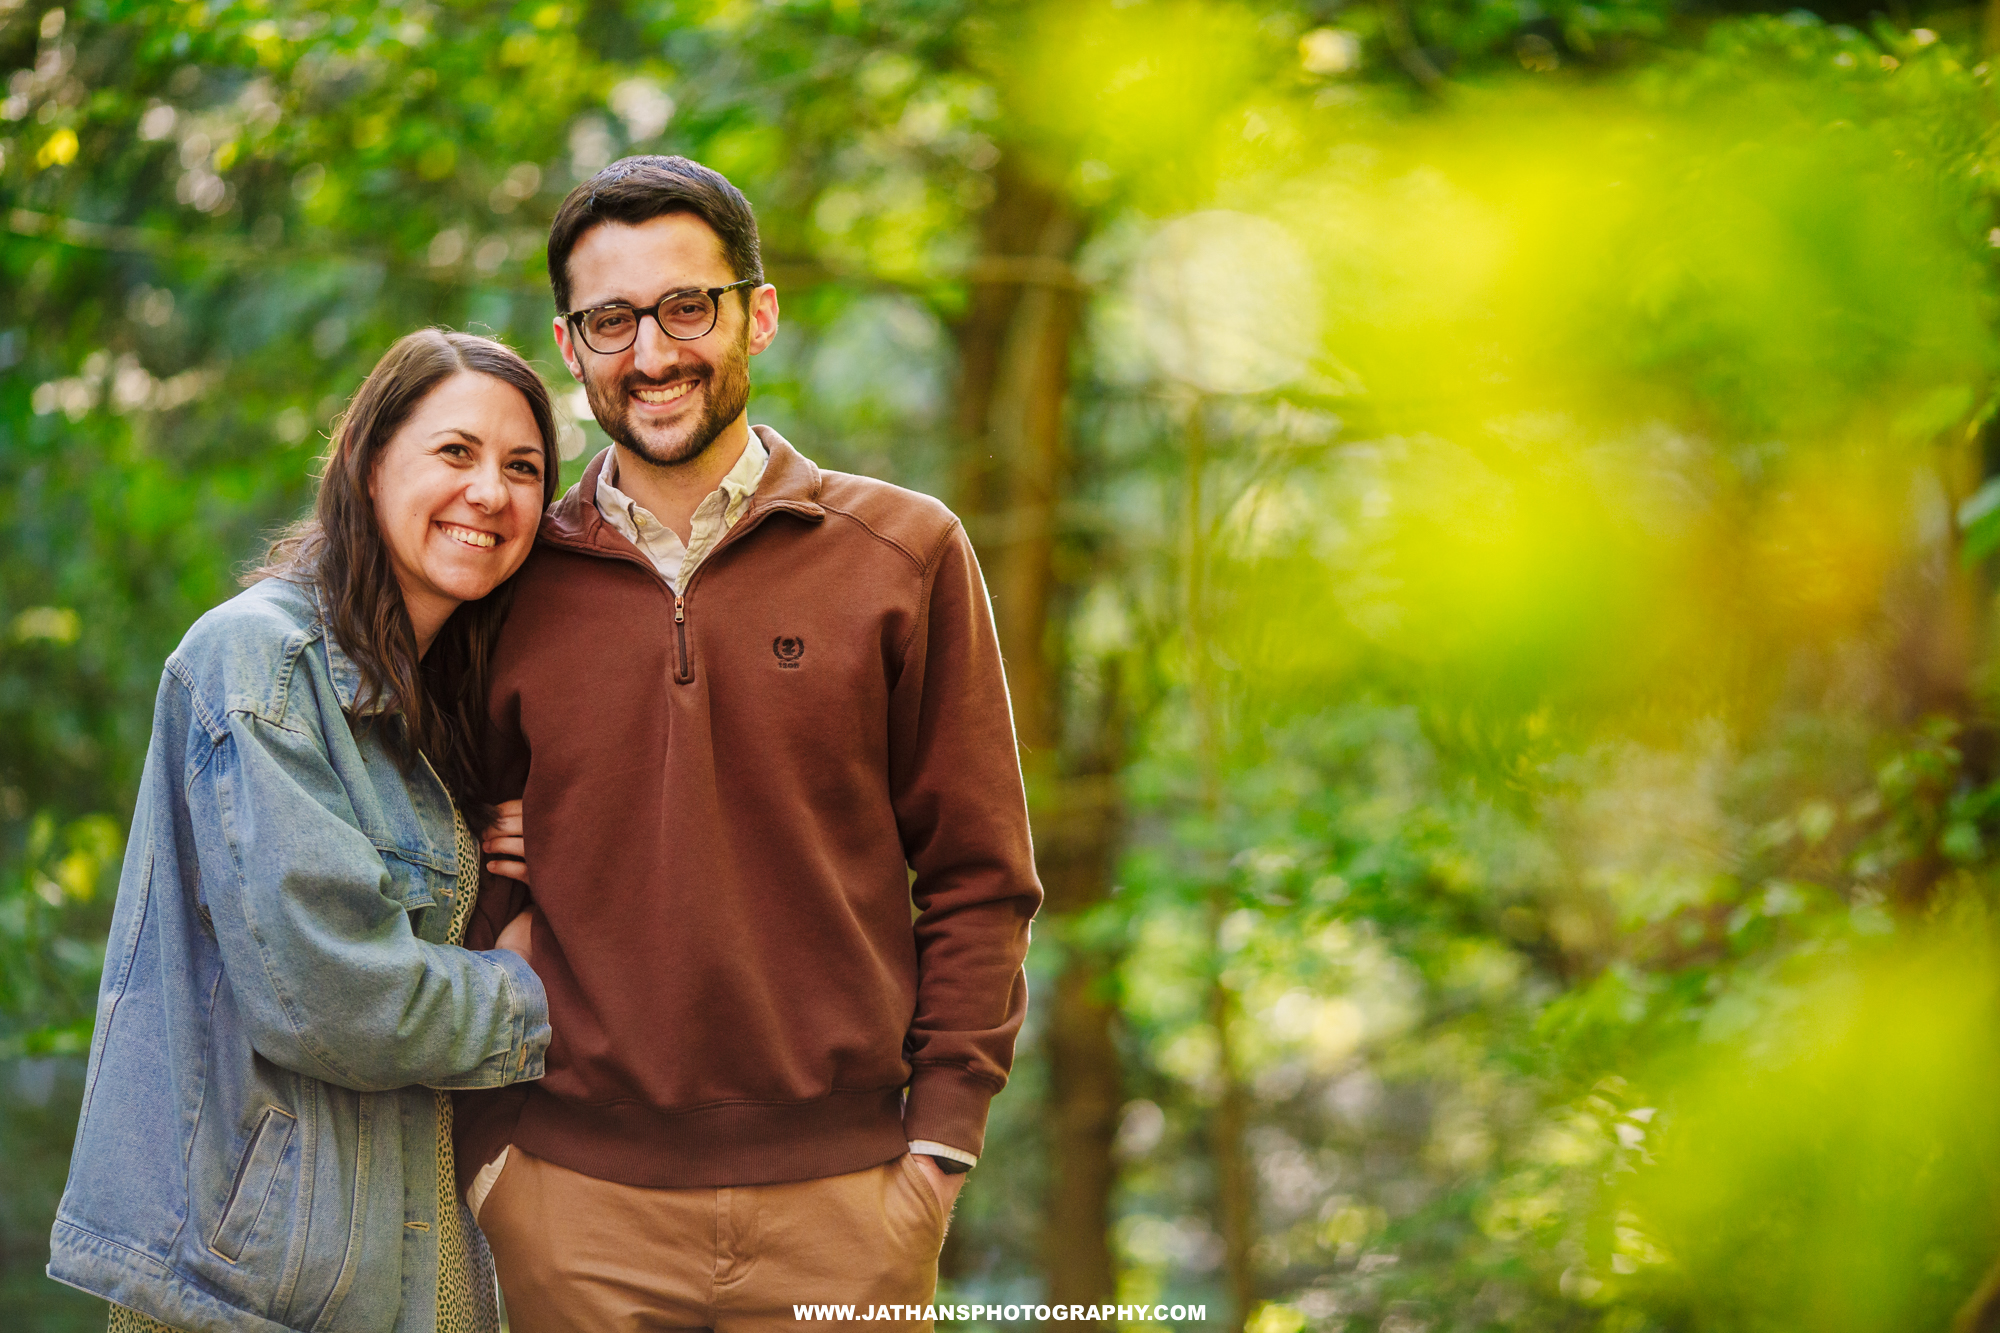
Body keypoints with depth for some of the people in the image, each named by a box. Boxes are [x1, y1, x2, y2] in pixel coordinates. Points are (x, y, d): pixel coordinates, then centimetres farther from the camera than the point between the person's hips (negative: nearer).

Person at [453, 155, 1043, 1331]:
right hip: (577, 1209, 1)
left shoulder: (906, 554, 2)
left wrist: (942, 1139, -4)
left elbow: (978, 879, 3)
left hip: (841, 1205, -1)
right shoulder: (518, 584, 6)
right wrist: (486, 1148, 3)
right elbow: (474, 900, 11)